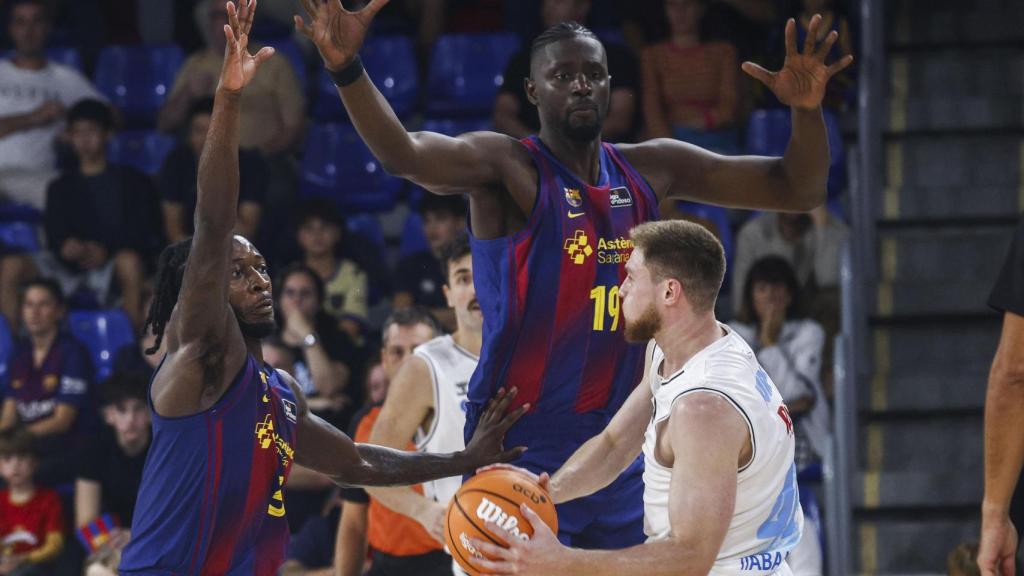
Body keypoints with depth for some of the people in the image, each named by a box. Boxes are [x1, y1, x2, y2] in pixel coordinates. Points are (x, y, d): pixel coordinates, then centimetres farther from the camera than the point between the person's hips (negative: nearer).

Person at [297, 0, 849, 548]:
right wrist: (347, 68, -46)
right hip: (522, 447, -6)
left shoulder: (650, 169, 8)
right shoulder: (507, 168, -9)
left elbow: (797, 190, 10)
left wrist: (807, 110, -11)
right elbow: (405, 155, -29)